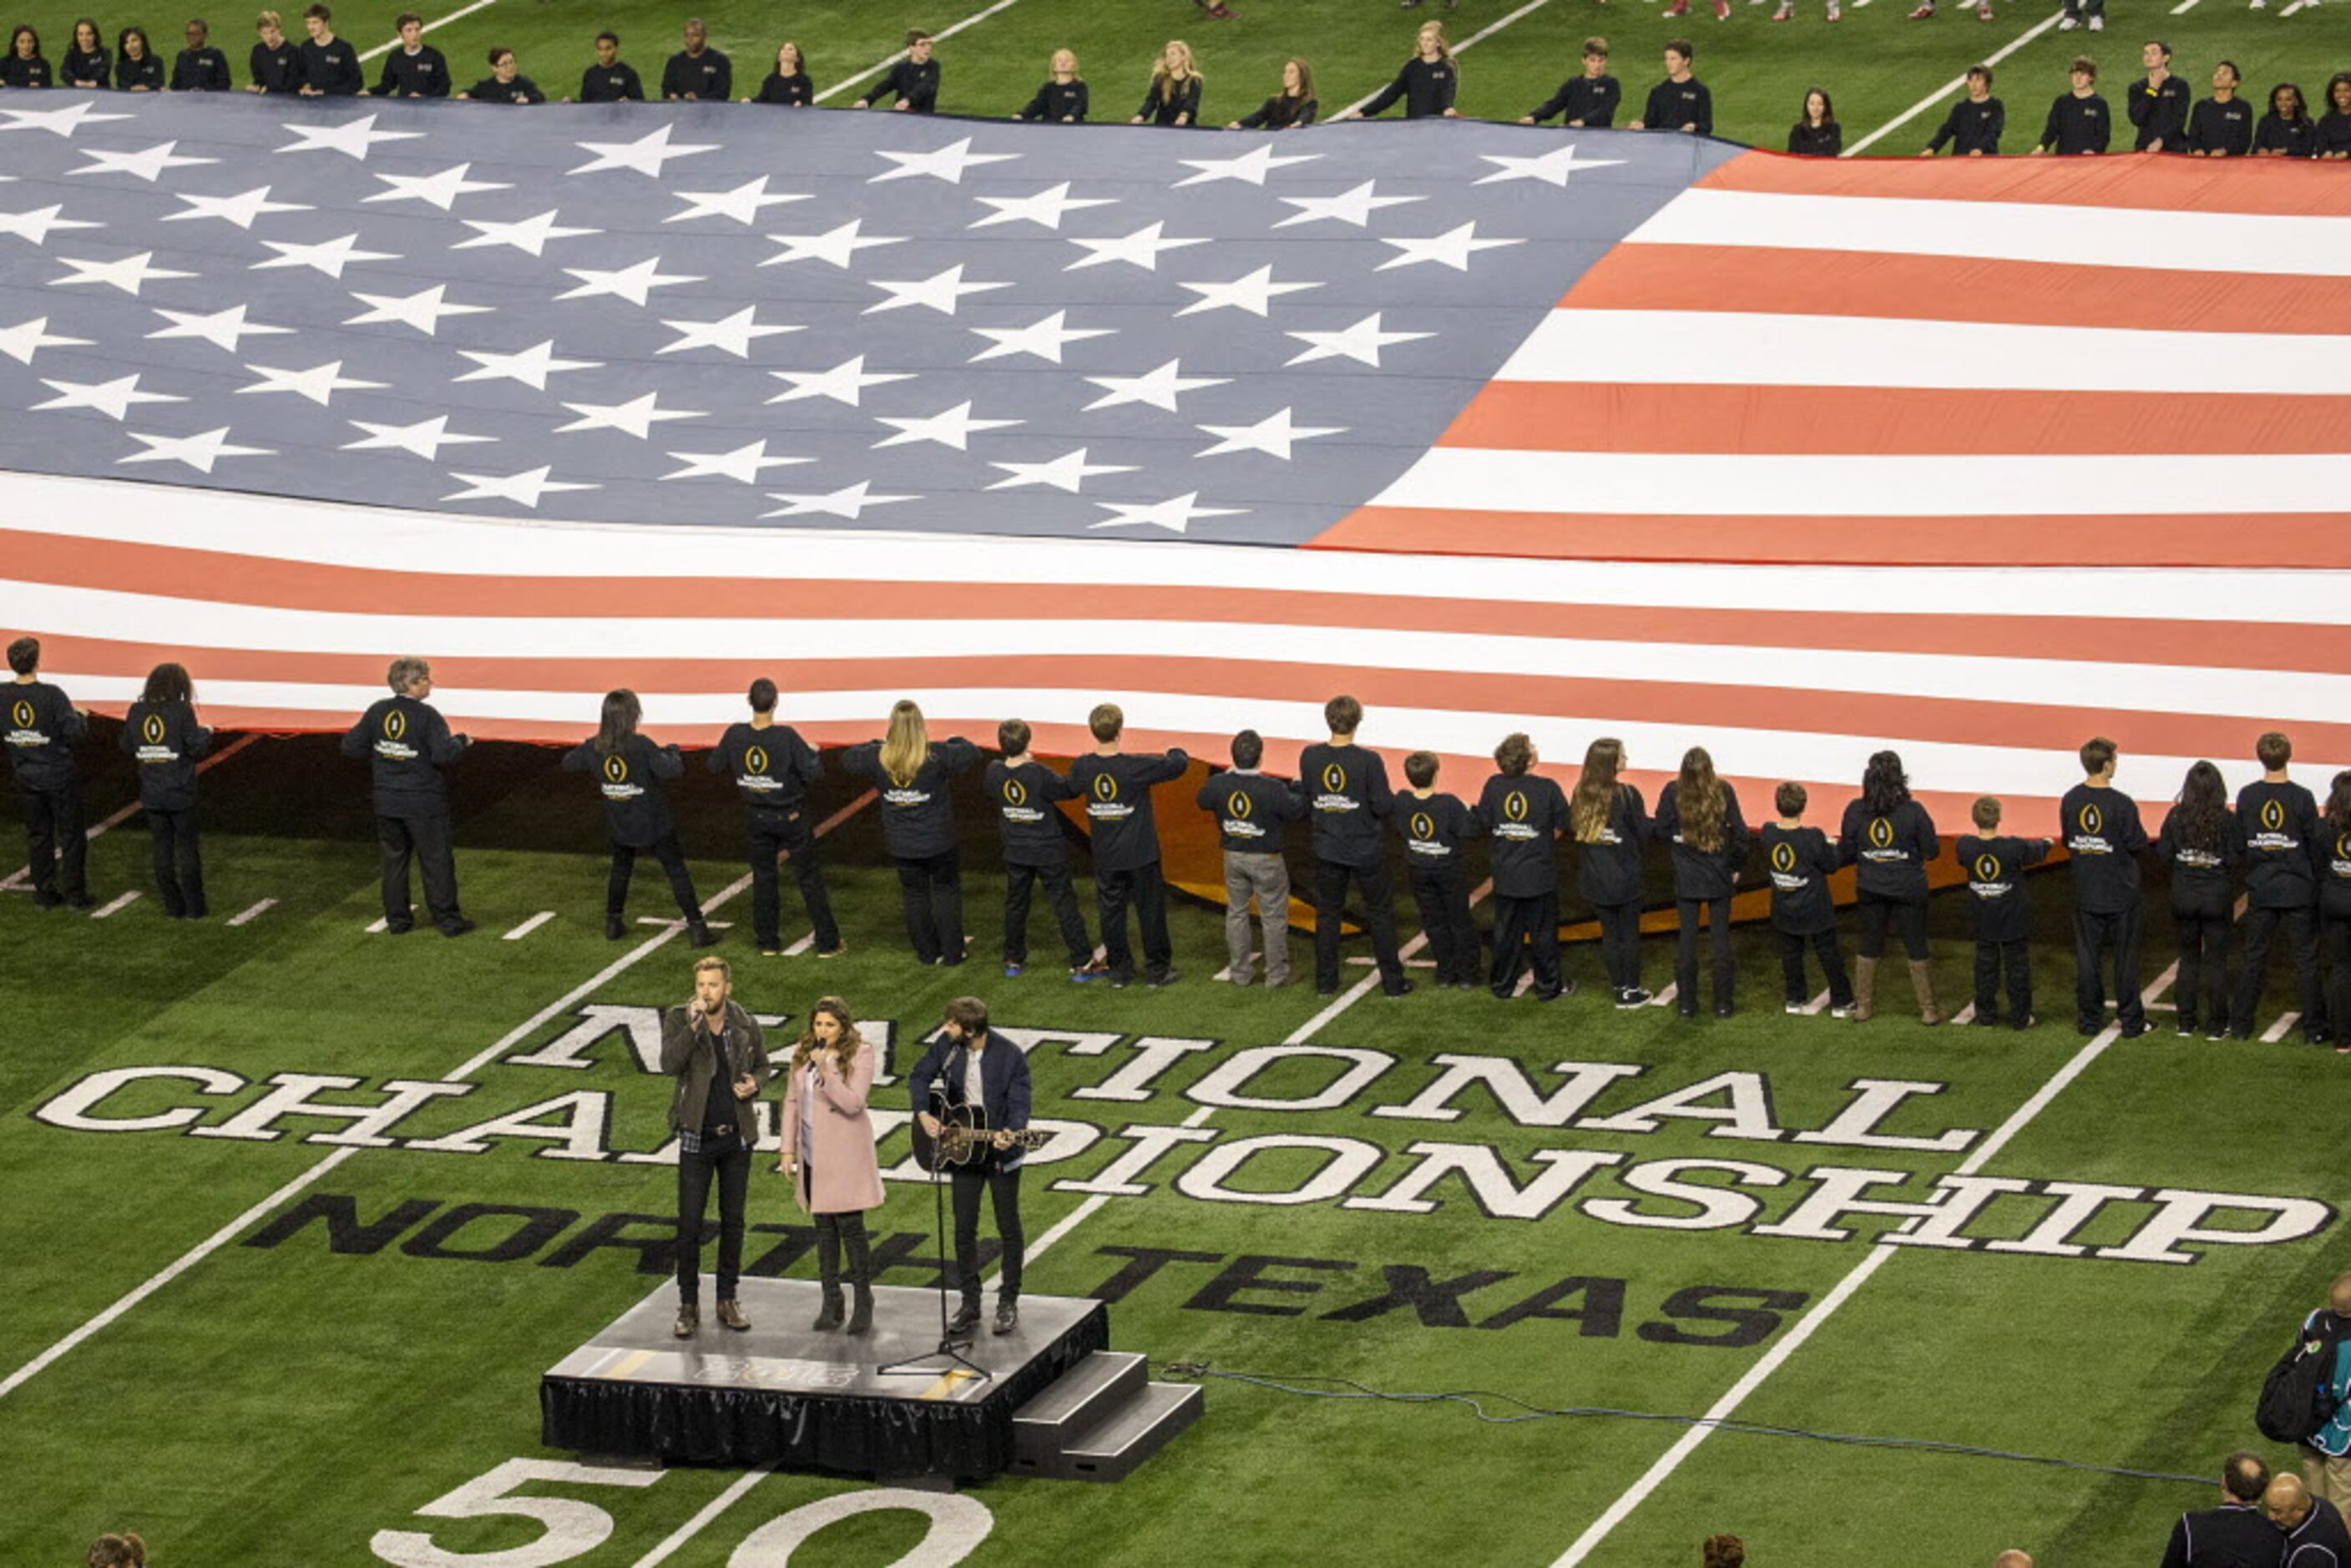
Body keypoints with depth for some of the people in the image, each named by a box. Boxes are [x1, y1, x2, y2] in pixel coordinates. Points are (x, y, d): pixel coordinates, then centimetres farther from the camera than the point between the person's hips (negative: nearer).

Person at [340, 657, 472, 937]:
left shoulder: (377, 712, -1)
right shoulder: (427, 716, -17)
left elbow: (351, 746, 2)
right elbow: (443, 754, -23)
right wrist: (460, 742, -4)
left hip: (387, 802, 5)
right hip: (424, 804, -5)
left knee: (394, 859, 15)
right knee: (436, 861, 5)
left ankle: (396, 919, 17)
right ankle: (447, 919, 7)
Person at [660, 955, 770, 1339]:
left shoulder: (745, 1025, -1)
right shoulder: (678, 1020, -9)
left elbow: (764, 1065, 14)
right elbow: (669, 1064, -24)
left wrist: (754, 1083, -8)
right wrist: (693, 1026, -33)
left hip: (736, 1135, 3)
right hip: (697, 1135, -3)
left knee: (733, 1221, 11)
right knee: (689, 1224, -2)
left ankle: (727, 1300, 23)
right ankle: (688, 1306, 8)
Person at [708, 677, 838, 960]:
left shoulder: (735, 735, -14)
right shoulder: (786, 737, -24)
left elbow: (714, 764, 1)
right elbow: (812, 772, -22)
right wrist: (813, 754, -2)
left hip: (756, 819, 3)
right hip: (790, 818, -3)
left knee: (763, 878, 18)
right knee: (809, 879, 9)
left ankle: (767, 942, 22)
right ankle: (827, 942, 14)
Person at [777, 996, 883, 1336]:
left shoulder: (859, 1055, -8)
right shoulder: (803, 1055, 8)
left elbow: (853, 1103, -16)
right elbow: (791, 1102, 12)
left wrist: (826, 1072, -26)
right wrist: (788, 1150, 9)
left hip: (845, 1154, -5)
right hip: (813, 1154, 5)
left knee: (850, 1225, -6)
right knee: (824, 1228, 8)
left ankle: (863, 1302, 4)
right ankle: (830, 1302, 13)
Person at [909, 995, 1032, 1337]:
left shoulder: (1009, 1056, -18)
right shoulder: (946, 1046, -6)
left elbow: (1019, 1103, -17)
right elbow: (920, 1077, 7)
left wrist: (1010, 1135, -36)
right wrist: (923, 1114, -9)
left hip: (1000, 1154, -4)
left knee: (1008, 1228, 7)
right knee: (964, 1229, 7)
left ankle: (1008, 1303, 18)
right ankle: (969, 1305, 15)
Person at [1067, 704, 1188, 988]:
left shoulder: (1082, 767, -10)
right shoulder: (1136, 767, -21)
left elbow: (1071, 786, 12)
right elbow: (1179, 764, -13)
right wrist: (1175, 752, 12)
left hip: (1105, 856, 3)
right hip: (1141, 855, -3)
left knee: (1111, 912, 14)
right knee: (1151, 911, 10)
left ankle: (1118, 971, 20)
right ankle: (1157, 970, 18)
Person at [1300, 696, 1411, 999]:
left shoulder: (1310, 757, -9)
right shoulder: (1369, 761, -20)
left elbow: (1305, 800, 1)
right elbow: (1383, 808, -16)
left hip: (1327, 847, 3)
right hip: (1366, 849, -3)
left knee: (1327, 914, 15)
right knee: (1380, 913, 11)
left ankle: (1325, 982, 18)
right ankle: (1393, 981, 15)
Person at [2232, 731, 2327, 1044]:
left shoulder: (2246, 797, -4)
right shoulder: (2302, 798, -12)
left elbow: (2239, 842, 4)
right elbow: (2315, 844, -5)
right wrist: (2316, 881, 9)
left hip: (2260, 889, 2)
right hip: (2298, 890, -2)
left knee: (2253, 958, 10)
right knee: (2307, 960, 5)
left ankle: (2240, 1025, 12)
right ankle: (2314, 1028, 7)